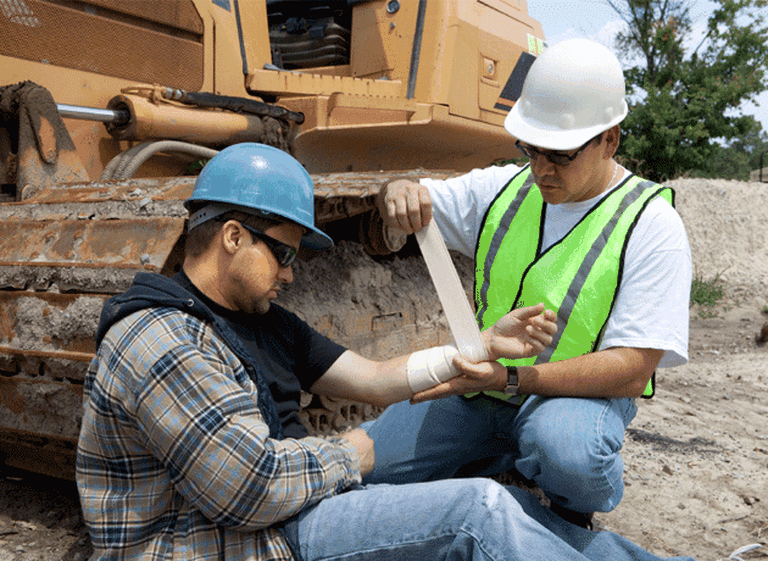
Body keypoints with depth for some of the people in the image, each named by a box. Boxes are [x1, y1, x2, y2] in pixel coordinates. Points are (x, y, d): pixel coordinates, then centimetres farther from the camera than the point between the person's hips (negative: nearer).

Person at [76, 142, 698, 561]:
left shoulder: (261, 321, 12)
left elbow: (375, 378, 9)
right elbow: (253, 489, -26)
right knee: (476, 509, -18)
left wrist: (489, 344, 3)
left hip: (285, 509, 9)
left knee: (505, 505, 2)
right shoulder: (159, 340, -18)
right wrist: (349, 455, -8)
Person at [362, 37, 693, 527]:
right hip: (481, 387, 5)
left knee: (565, 451, -40)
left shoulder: (652, 226, -12)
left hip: (580, 394, -4)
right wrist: (399, 192, -17)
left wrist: (511, 379, -31)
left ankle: (576, 517, -2)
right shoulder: (504, 189, 3)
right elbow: (420, 202, 11)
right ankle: (507, 462, 13)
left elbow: (632, 369, -19)